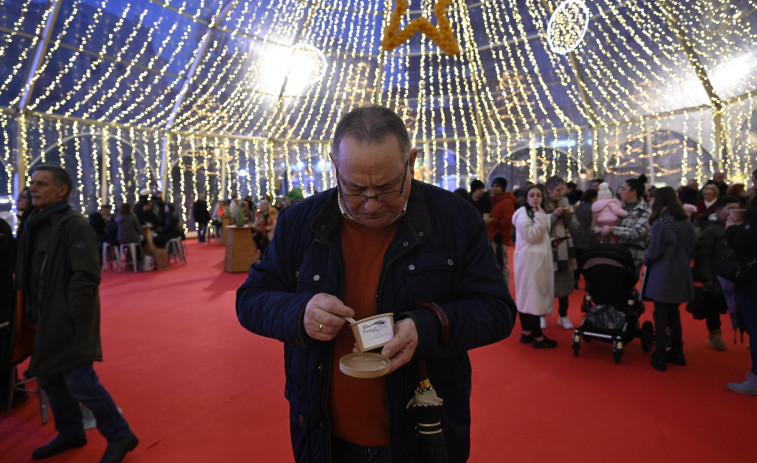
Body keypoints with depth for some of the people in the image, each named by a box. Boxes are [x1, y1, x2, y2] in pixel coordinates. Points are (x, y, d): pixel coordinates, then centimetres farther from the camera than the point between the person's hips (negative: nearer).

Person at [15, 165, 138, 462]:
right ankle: (70, 432, 38)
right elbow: (29, 274, 18)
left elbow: (86, 276, -21)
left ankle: (120, 437, 10)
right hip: (48, 321, 9)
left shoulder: (75, 226, -16)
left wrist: (69, 315, -19)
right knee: (49, 377, 18)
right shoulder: (35, 226, 10)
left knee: (79, 381, -7)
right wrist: (34, 312, 11)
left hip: (71, 323, -9)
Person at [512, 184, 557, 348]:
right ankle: (538, 337, -5)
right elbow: (533, 236, -19)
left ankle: (526, 332, 17)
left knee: (526, 296, 12)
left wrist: (552, 242, 12)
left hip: (539, 259, 10)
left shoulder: (537, 214, 19)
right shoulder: (523, 214, -11)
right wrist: (540, 216, -15)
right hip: (529, 259, -10)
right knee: (533, 296, -8)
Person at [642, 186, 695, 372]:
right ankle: (677, 353, 27)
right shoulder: (686, 222, 5)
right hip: (681, 275, 7)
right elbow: (690, 249, 12)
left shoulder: (661, 223, -17)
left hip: (663, 276, -7)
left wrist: (645, 259, 5)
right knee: (674, 313, 18)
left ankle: (660, 358, 7)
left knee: (660, 315, 1)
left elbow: (654, 253, -15)